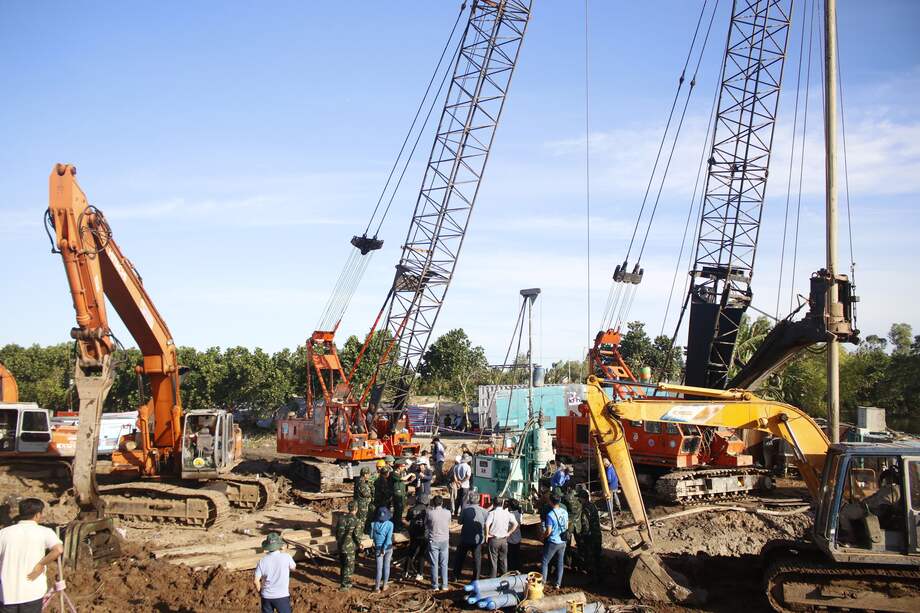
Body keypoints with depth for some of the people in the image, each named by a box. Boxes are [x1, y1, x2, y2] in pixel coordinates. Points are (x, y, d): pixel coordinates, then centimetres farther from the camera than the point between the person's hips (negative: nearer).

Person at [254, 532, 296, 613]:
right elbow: (293, 568, 9)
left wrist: (260, 591, 14)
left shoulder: (263, 560, -7)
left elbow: (256, 580, -4)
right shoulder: (286, 557, -12)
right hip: (281, 595, -2)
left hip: (266, 596, 3)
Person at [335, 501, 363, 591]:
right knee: (349, 566, 8)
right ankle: (344, 584, 12)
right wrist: (359, 544, -1)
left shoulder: (342, 518, 1)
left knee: (342, 563, 24)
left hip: (340, 544, 6)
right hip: (349, 546, -6)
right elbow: (357, 535, -20)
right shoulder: (357, 521, -17)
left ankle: (342, 579, 40)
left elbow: (336, 530, 6)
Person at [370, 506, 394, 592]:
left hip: (378, 548, 0)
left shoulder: (374, 524, -8)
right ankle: (384, 586, 19)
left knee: (379, 568, 6)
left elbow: (371, 536, 2)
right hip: (388, 547, 0)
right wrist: (384, 548, -12)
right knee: (386, 566, 12)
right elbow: (389, 537, -14)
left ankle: (377, 587, 9)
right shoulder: (390, 524, -9)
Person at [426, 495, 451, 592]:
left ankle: (435, 586, 11)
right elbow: (449, 525, 7)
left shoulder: (430, 512, -13)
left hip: (433, 541, -2)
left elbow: (426, 525, 2)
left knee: (434, 564, 7)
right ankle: (444, 585, 15)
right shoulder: (447, 513, -7)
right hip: (444, 541, 2)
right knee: (444, 564, 12)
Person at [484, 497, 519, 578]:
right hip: (504, 539, 3)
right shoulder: (507, 513, 1)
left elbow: (487, 524, -26)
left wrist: (487, 534, -14)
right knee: (503, 560, 15)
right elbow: (515, 524, -3)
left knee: (493, 560, 6)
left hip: (493, 539, -3)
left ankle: (493, 578, 9)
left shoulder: (492, 513, -11)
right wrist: (509, 533, 4)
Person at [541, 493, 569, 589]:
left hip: (553, 542, -6)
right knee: (560, 562, 14)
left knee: (545, 562, 9)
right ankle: (558, 583, 20)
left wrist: (543, 537, -2)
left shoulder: (550, 514, -23)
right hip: (562, 542, 6)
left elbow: (548, 531, -21)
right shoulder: (564, 512, -3)